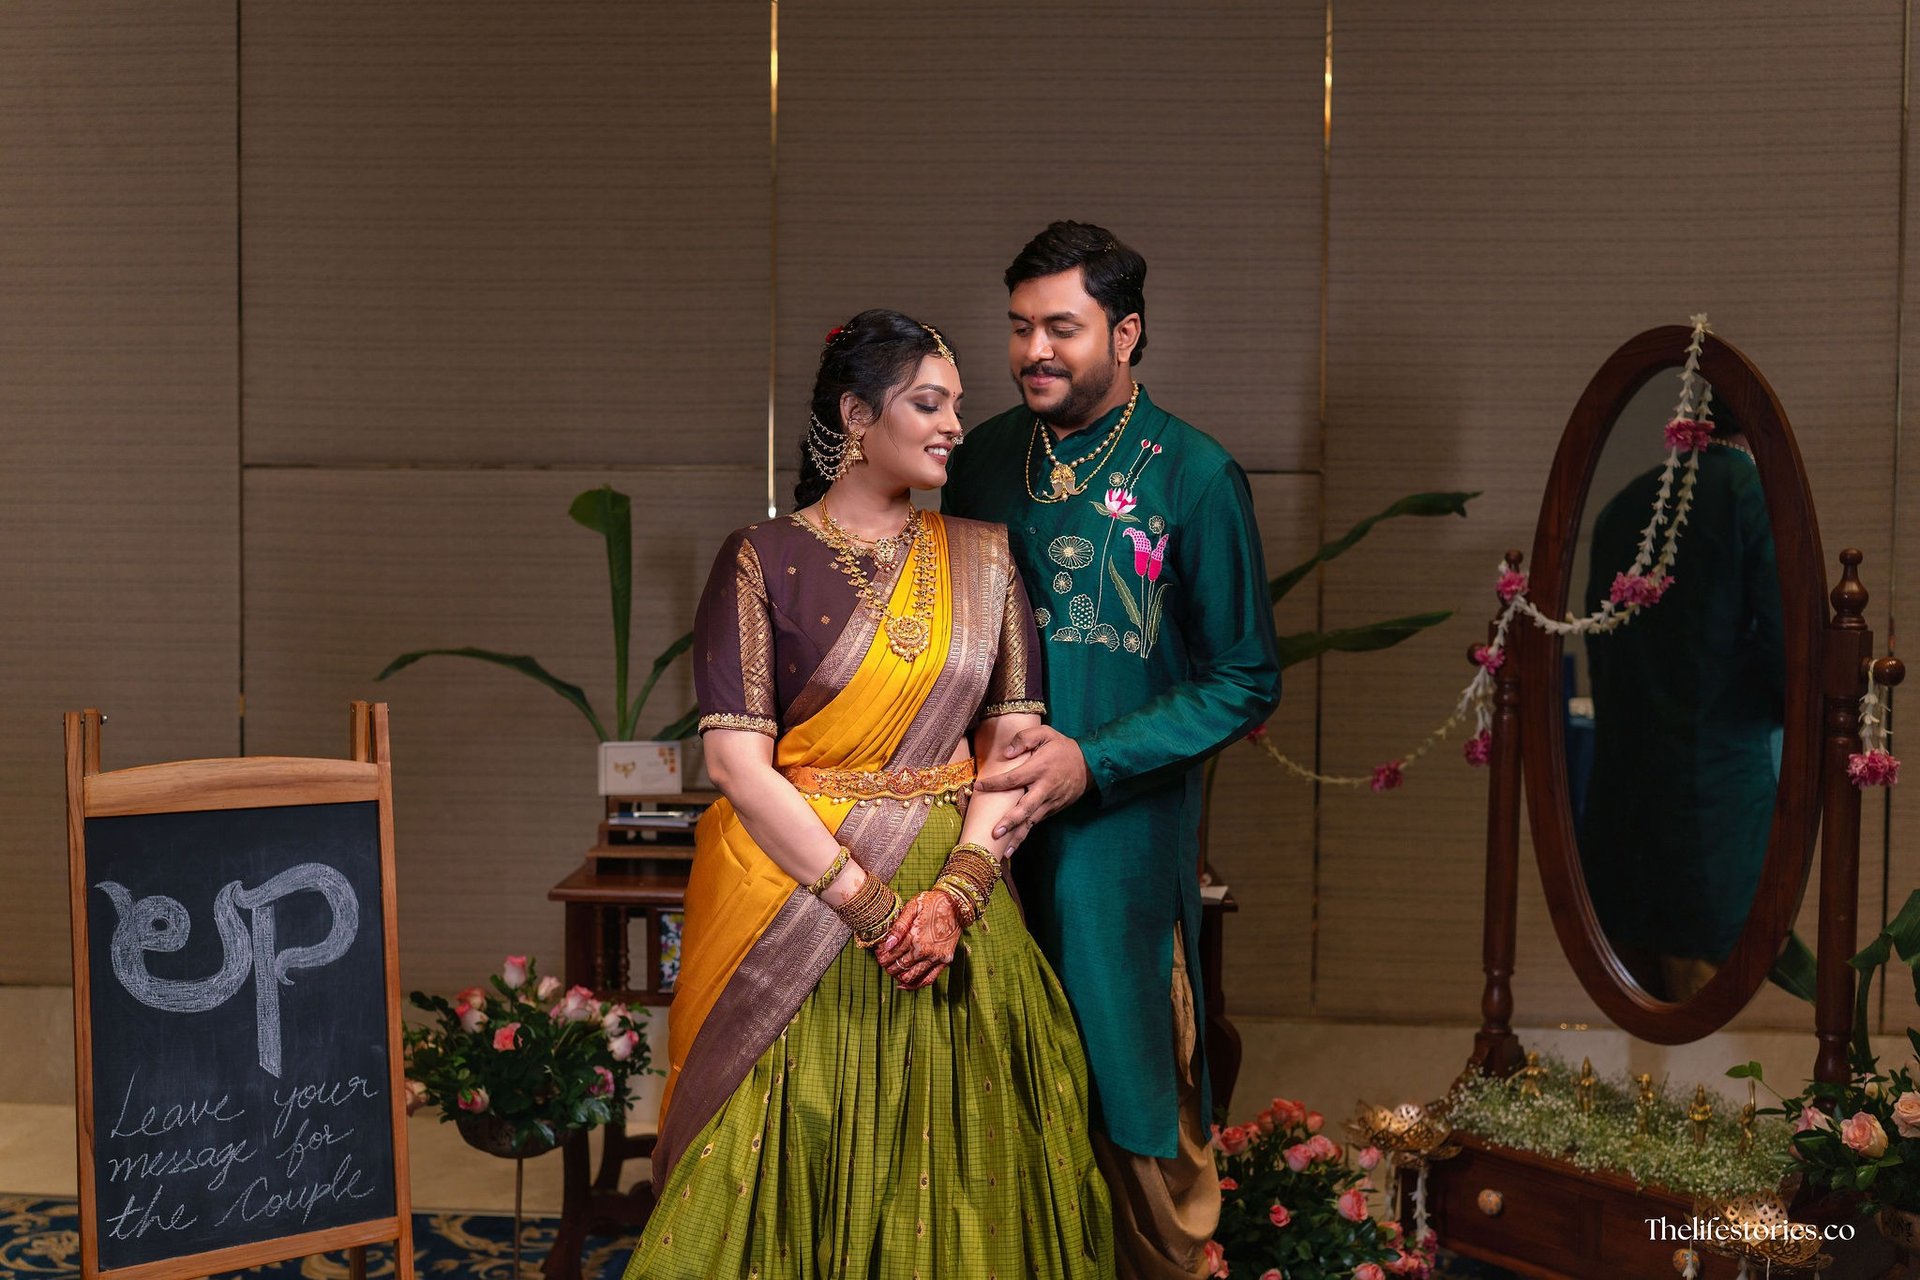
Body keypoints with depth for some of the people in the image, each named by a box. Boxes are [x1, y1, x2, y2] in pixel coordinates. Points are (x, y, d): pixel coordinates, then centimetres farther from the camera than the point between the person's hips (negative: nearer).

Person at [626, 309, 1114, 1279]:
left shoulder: (979, 558, 7)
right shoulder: (764, 561, -4)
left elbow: (1013, 742, 2)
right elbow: (738, 761, -11)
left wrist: (955, 891, -13)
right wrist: (871, 904, -16)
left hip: (954, 899, 3)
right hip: (795, 907, -3)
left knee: (945, 1174, 8)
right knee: (802, 1168, 3)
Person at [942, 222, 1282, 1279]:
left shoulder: (1195, 477, -8)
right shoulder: (983, 458, 5)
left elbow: (1244, 682, -7)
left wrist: (1091, 762, -16)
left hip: (1122, 834, -4)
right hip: (988, 826, 4)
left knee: (1141, 1109, 5)